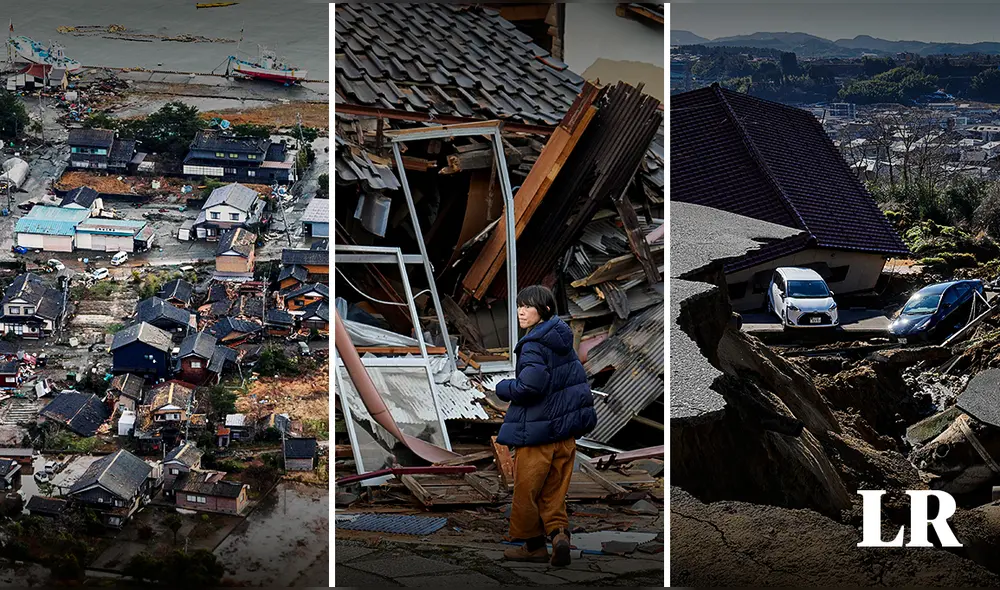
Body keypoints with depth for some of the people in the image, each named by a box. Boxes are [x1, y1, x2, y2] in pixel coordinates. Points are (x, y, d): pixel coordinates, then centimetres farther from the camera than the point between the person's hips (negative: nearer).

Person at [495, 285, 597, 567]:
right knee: (555, 490, 12)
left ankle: (533, 544, 16)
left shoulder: (533, 345, -18)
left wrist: (503, 388, -9)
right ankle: (559, 531, -9)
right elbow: (579, 380, 18)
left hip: (536, 431, -8)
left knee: (526, 489, 7)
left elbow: (529, 386, -28)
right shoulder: (564, 342, 10)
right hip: (565, 431, 8)